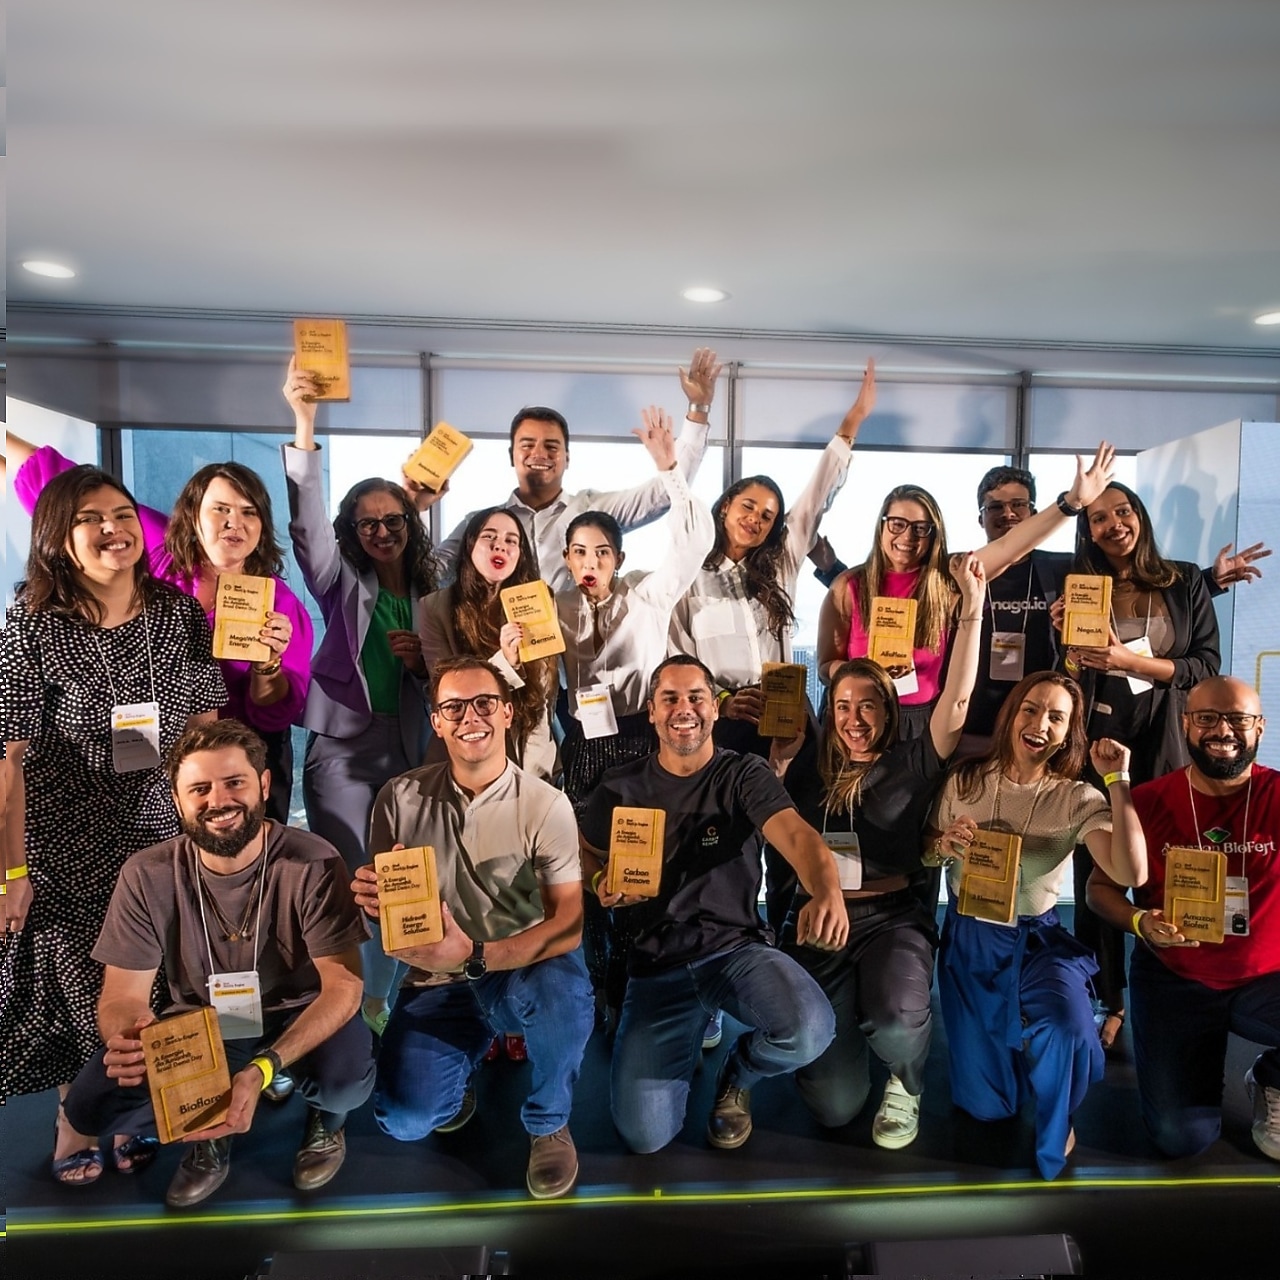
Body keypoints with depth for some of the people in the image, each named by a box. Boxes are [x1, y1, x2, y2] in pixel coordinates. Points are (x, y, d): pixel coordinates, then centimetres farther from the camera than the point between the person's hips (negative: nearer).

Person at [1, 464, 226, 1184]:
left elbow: (207, 726, 4)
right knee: (75, 977, 9)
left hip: (159, 829, 3)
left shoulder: (180, 614, -3)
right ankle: (75, 1118, 36)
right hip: (65, 843, -3)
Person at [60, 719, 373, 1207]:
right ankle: (206, 1131, 13)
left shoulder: (312, 863, -22)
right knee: (91, 1106, -18)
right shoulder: (147, 875, -13)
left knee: (346, 1080, -31)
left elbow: (342, 985, -22)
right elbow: (123, 994, -9)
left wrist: (263, 1069, -38)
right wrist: (125, 1037, -36)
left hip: (299, 1020, -2)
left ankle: (326, 1119, 9)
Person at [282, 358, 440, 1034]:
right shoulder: (341, 584, 2)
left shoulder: (430, 595, 11)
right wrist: (304, 424, -26)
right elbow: (308, 520, -15)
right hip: (343, 745, -3)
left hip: (409, 749, 3)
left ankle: (378, 1001, 25)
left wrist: (425, 662, -8)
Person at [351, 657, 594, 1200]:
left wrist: (474, 956, -31)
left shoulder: (545, 805, -14)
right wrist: (373, 899, -21)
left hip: (526, 967, -2)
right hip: (437, 979, 2)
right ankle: (459, 1064, 22)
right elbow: (382, 901, 5)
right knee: (404, 1119, -18)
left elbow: (568, 925, -18)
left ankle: (549, 1123, -1)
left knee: (563, 989, -36)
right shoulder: (401, 797, -5)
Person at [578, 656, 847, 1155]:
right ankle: (685, 1042, 24)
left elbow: (797, 836, -25)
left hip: (738, 947, -1)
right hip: (657, 964, 1)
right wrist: (601, 883, -9)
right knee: (645, 1133, -12)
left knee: (809, 1032, -31)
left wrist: (827, 892, -48)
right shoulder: (621, 788, 0)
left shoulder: (745, 775, -7)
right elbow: (587, 854, 16)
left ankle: (737, 1075, 9)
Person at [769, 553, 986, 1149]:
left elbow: (956, 702, -9)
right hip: (819, 922, 2)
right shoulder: (810, 769, 9)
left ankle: (905, 1085, 5)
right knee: (833, 1105, -6)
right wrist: (780, 757, 3)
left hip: (892, 919, -1)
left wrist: (972, 608, -14)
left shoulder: (911, 764, 2)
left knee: (895, 1023, -35)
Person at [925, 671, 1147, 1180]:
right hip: (969, 941, 1)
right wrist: (943, 845, -20)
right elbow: (925, 857, 4)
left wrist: (1118, 784, -24)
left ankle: (1055, 1138, 3)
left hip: (1038, 939, 0)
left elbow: (1131, 873, -24)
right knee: (986, 1104, 3)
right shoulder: (965, 780, -6)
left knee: (1070, 1028, -34)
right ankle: (1008, 1038, 40)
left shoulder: (1078, 799, -9)